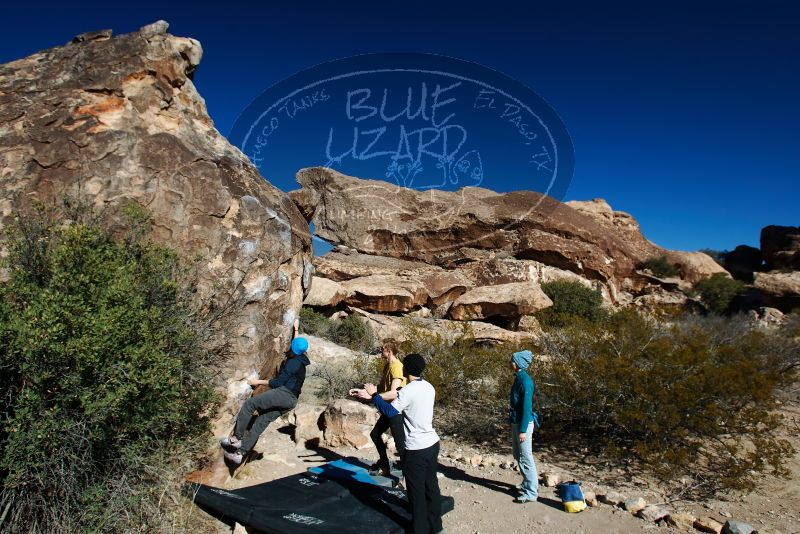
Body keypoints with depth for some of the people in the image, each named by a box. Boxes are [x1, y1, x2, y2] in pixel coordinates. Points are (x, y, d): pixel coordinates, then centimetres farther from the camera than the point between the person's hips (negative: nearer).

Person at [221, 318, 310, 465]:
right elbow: (297, 344, 37)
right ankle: (240, 453, -4)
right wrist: (296, 329, 47)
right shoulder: (299, 360, 15)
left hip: (284, 394, -9)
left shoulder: (292, 362, -12)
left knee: (249, 403, -12)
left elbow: (278, 382, -13)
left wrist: (258, 382, -4)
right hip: (290, 399, 9)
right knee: (261, 422, 2)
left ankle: (236, 438, -10)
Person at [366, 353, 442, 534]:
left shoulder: (408, 391, -19)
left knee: (417, 491, 6)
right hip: (432, 443, 8)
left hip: (416, 448, -7)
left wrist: (374, 394, -8)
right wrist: (398, 395, 26)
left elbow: (389, 412, -18)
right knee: (431, 486, 18)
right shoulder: (429, 387, 5)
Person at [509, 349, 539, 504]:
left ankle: (531, 492, 11)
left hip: (523, 424, -10)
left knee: (526, 458, 0)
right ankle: (529, 484, 34)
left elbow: (527, 407, -22)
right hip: (516, 422, 10)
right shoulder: (518, 378, 8)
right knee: (518, 455, 19)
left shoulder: (525, 381, -20)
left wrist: (523, 430, -21)